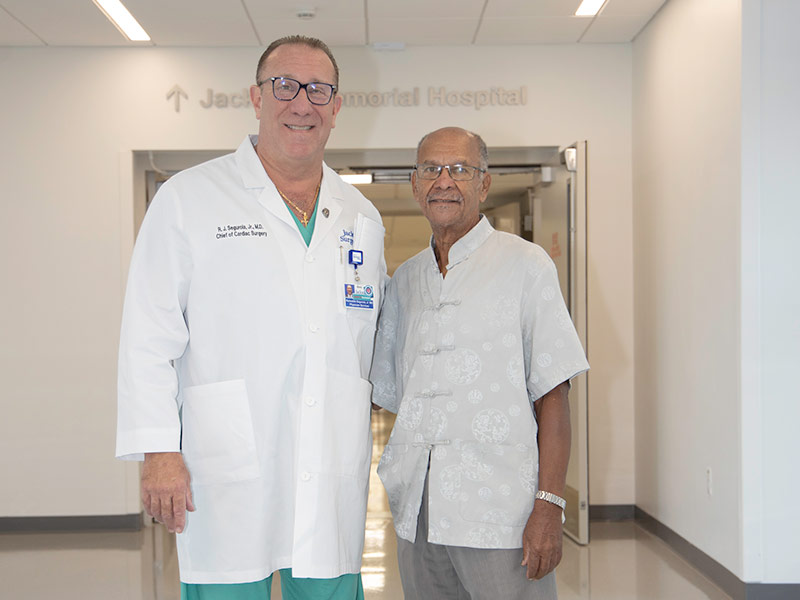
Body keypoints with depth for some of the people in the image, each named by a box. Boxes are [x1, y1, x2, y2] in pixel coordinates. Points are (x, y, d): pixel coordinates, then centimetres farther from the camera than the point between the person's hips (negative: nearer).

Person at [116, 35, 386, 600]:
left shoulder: (362, 218, 13)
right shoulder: (188, 199, 0)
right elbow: (149, 338, -4)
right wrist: (158, 452, -10)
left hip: (335, 483, 4)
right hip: (227, 481, -4)